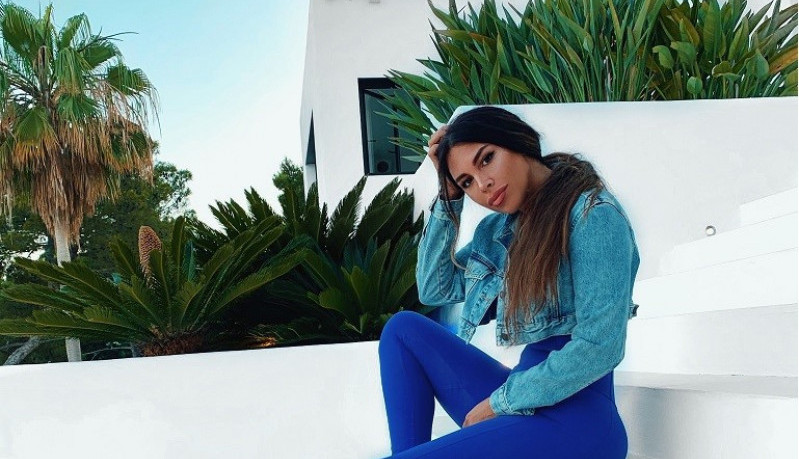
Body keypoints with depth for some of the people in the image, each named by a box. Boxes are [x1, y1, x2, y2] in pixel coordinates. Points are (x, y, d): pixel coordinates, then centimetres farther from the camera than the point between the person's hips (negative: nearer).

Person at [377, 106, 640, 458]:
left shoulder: (593, 214, -12)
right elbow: (435, 289, 14)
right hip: (519, 404, 9)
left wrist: (500, 402, -11)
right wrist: (448, 195, 6)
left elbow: (599, 347, -18)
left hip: (574, 416, -9)